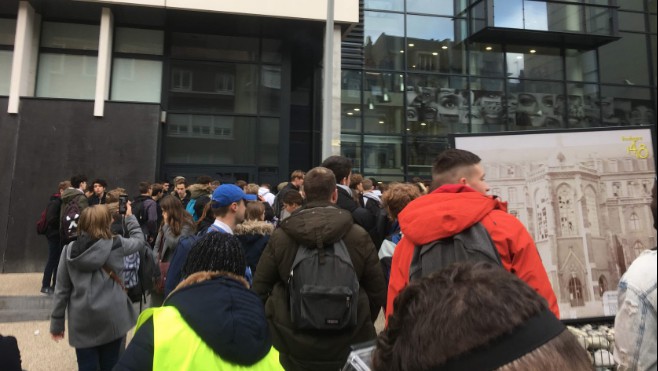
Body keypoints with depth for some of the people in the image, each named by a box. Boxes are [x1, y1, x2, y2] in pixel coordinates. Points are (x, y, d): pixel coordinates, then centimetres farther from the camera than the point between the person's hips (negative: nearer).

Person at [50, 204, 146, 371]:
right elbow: (139, 240, 11)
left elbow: (62, 289, 3)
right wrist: (129, 217, 22)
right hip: (111, 318, -1)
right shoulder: (116, 245, -10)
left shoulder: (70, 250, -2)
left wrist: (57, 322, 12)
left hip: (82, 321, 2)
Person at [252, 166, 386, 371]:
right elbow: (377, 293, -3)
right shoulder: (359, 237, -11)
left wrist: (279, 324, 13)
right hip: (349, 346, 0)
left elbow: (260, 288, -3)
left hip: (294, 347, 1)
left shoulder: (280, 237, -11)